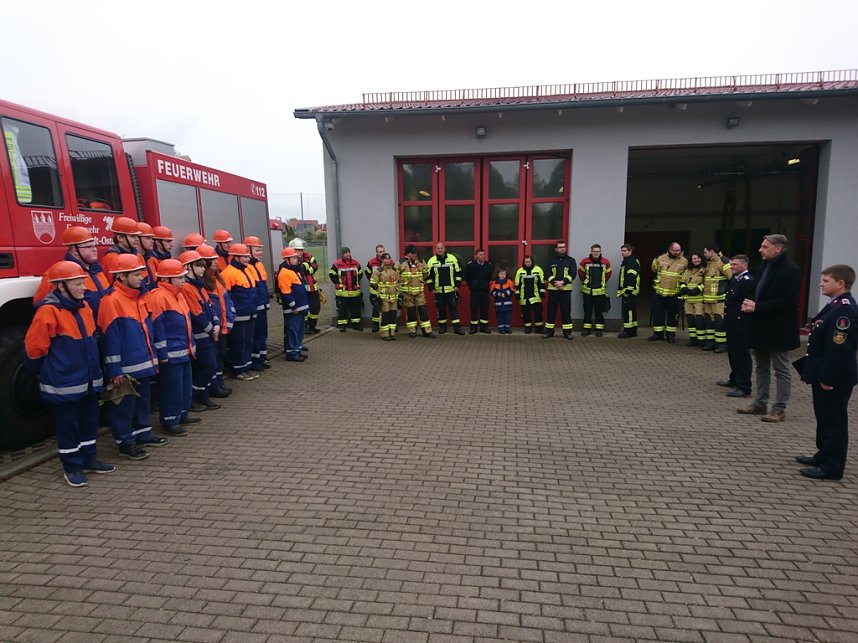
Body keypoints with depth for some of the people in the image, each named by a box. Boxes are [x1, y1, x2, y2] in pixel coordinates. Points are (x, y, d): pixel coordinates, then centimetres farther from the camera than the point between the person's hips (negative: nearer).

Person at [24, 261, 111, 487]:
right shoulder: (48, 311, -17)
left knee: (90, 420, 16)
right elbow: (34, 347, -13)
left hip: (89, 379, 7)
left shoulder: (84, 307, 6)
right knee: (68, 424, 6)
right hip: (65, 383, -7)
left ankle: (88, 459, 30)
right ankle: (71, 466, 19)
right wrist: (52, 370, 0)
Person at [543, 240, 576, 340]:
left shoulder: (571, 260, 7)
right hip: (552, 289, 2)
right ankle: (549, 331, 11)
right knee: (551, 311, 4)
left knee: (566, 311, 1)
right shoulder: (551, 261, 12)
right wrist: (554, 282, -17)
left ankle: (567, 332, 7)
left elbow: (572, 274, -4)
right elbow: (548, 274, 2)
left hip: (566, 289, -1)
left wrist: (563, 282, -17)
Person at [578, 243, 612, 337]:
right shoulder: (585, 262, -5)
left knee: (599, 311, 5)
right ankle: (587, 328, 14)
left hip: (600, 291, 0)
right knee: (587, 310, 6)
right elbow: (581, 273, 8)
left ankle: (599, 329, 13)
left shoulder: (605, 262, -1)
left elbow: (608, 274, 12)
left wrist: (603, 282, 13)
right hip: (587, 290, 0)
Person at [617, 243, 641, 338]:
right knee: (631, 311, 14)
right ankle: (633, 331, 20)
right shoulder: (627, 261, 20)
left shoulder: (632, 262, -14)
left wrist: (628, 291, -24)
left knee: (627, 310, -10)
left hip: (629, 292, -11)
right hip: (627, 291, 11)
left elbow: (631, 277, -22)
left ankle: (629, 331, -8)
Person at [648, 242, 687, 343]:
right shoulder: (661, 258, 2)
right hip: (659, 292, 1)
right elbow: (654, 269, 20)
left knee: (672, 314, 7)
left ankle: (670, 334, 18)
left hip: (674, 293, -1)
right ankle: (658, 333, 17)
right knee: (658, 313, 6)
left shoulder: (684, 261, 0)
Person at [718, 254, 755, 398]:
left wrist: (739, 318, -20)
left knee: (742, 354, -3)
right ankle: (735, 379, 35)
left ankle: (744, 387, 3)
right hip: (732, 324, 10)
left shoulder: (748, 281, -17)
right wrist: (727, 318, 14)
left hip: (741, 325, -10)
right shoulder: (734, 279, 13)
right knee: (732, 352, 20)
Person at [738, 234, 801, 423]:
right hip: (761, 326, 9)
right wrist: (751, 304, -3)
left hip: (778, 329, -9)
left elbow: (787, 301, -22)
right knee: (762, 367, 15)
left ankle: (779, 409, 9)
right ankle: (760, 404, 24)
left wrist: (757, 307, -21)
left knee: (781, 370, 2)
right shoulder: (766, 267, 12)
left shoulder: (790, 270, -14)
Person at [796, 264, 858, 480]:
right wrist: (818, 374, 19)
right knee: (824, 418, 20)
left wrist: (828, 378, -22)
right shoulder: (836, 305, 11)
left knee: (834, 421, 0)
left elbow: (839, 348, -25)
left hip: (835, 378, -10)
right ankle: (824, 456, 34)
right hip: (824, 374, 10)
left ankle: (831, 468, 10)